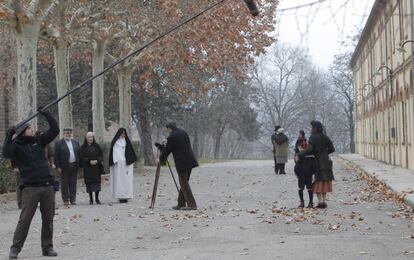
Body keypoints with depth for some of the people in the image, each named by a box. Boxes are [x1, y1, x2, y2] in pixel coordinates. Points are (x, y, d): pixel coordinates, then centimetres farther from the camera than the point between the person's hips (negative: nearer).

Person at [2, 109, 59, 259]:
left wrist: (46, 115, 3)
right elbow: (6, 154, -20)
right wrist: (9, 136, -21)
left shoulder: (39, 141, 13)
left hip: (47, 186, 5)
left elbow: (54, 130, 11)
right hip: (30, 188, -4)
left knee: (48, 219, 8)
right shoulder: (16, 145, -1)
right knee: (25, 219, -5)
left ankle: (47, 247, 17)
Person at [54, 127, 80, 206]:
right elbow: (56, 156, -4)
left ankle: (73, 199, 13)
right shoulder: (59, 143, -1)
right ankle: (65, 200, 6)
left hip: (74, 166, 4)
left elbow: (79, 154, 12)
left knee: (73, 184, 7)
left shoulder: (76, 143, 13)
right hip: (64, 167, -4)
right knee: (65, 184, 1)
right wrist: (58, 167, -10)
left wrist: (79, 164, 3)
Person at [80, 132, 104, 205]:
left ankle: (97, 198, 4)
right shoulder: (83, 147, 3)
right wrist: (89, 161, -16)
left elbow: (100, 155, 6)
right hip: (87, 168, -1)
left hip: (96, 167, 1)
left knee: (97, 181, -3)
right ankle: (91, 199, 3)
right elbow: (82, 157, -3)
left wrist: (97, 161, -13)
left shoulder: (97, 146, 8)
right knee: (89, 182, -2)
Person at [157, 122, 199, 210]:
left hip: (182, 162, -8)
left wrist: (160, 159, 14)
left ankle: (192, 205, -5)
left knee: (184, 183, -2)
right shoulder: (183, 132, 13)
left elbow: (167, 150, -4)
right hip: (190, 161, 8)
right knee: (184, 182, 14)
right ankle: (181, 204, 18)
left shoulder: (172, 137, -11)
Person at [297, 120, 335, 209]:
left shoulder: (313, 138, -11)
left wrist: (299, 156, -19)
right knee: (325, 181, 10)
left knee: (318, 181, 1)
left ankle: (320, 201, -5)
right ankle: (324, 201, 7)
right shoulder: (325, 137, 7)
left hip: (318, 161, -5)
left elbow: (309, 149, -22)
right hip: (326, 161, 5)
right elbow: (332, 149, 8)